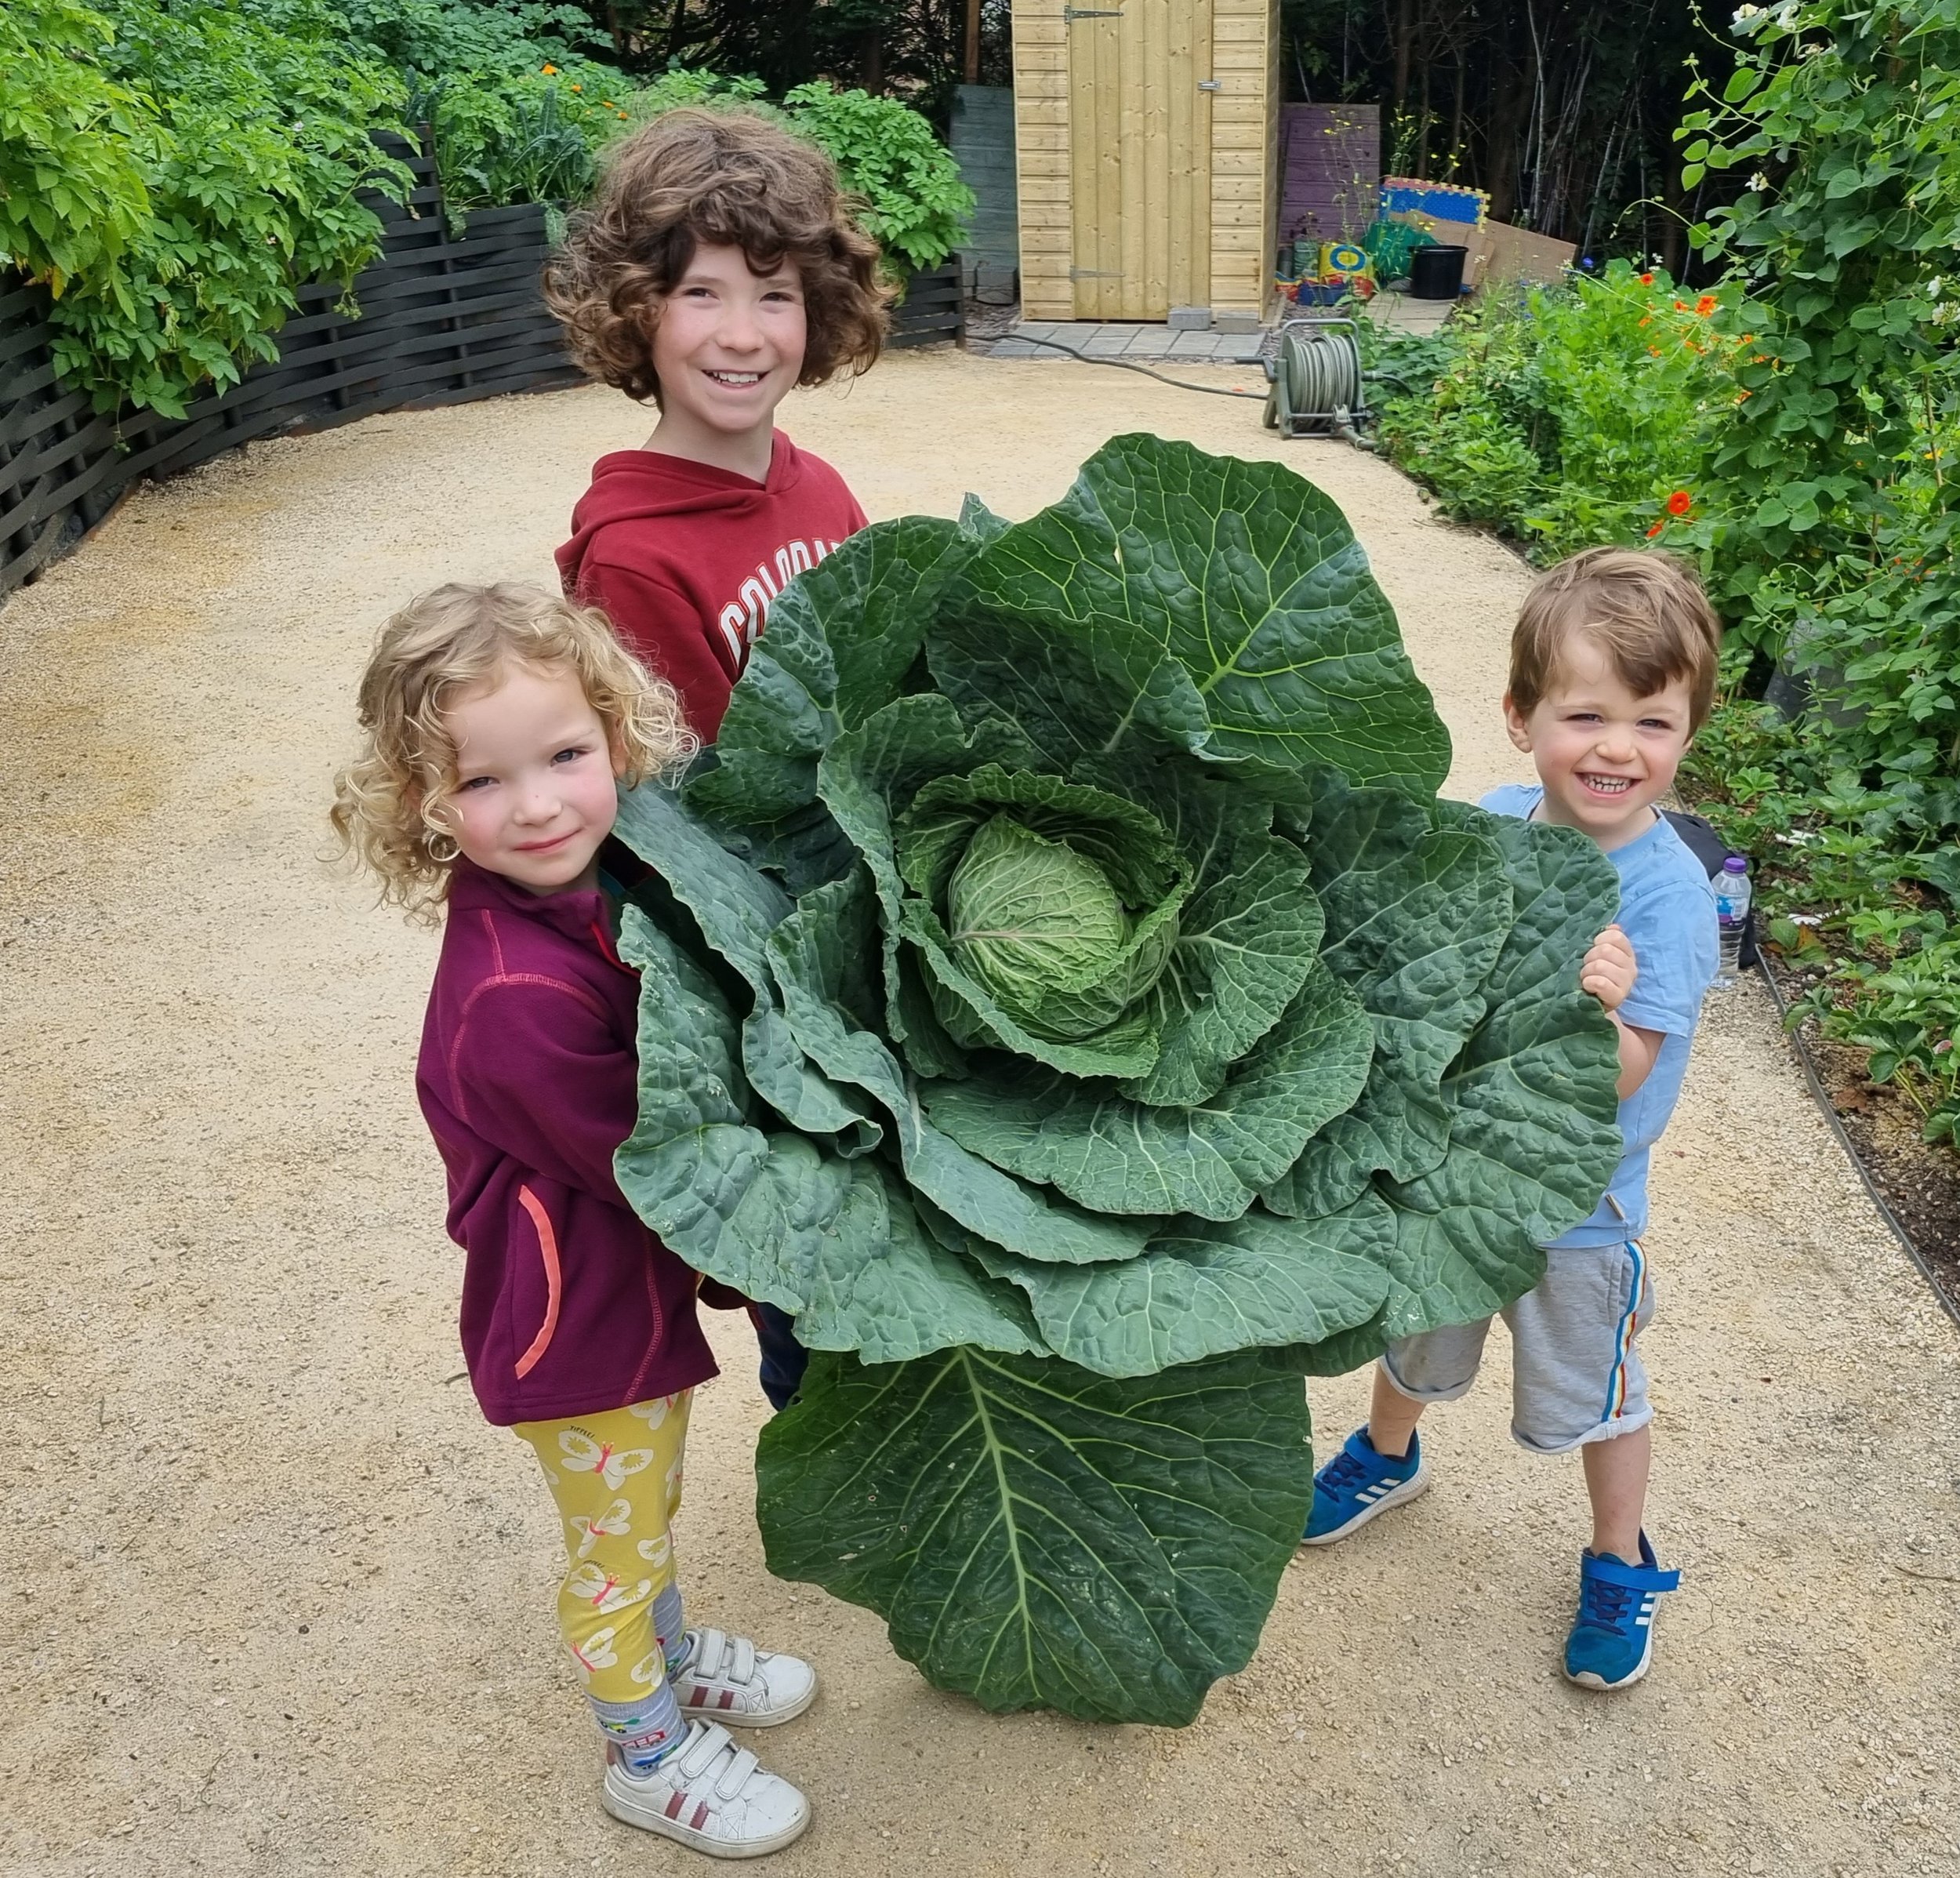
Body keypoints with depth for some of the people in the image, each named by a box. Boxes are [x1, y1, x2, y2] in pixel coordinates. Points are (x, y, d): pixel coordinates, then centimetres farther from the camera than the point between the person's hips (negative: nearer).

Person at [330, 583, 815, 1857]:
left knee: (650, 1507, 31)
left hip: (637, 1284, 7)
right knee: (617, 1548, 19)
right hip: (579, 1328, -7)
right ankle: (650, 1755, 44)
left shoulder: (595, 882, -11)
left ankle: (674, 1657, 58)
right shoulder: (516, 998, -36)